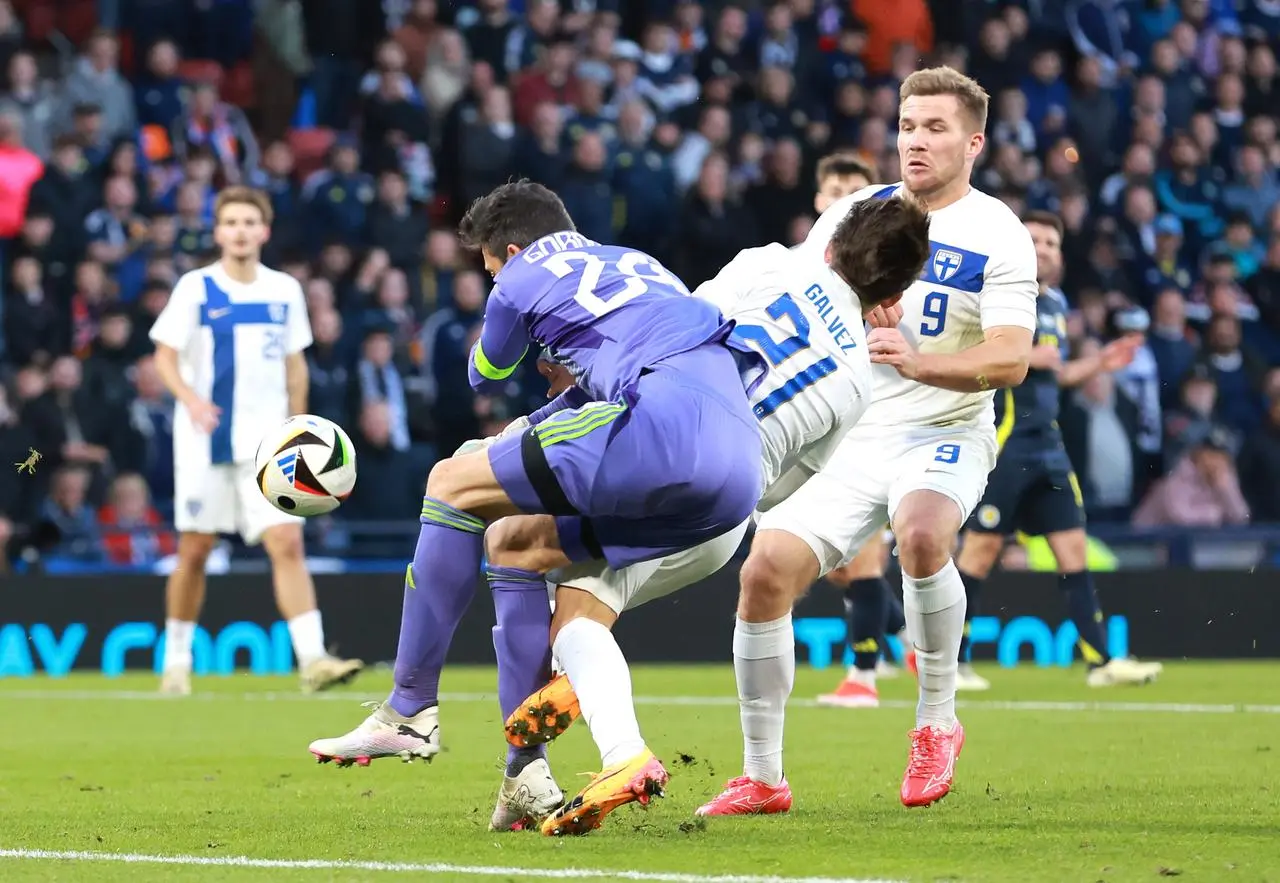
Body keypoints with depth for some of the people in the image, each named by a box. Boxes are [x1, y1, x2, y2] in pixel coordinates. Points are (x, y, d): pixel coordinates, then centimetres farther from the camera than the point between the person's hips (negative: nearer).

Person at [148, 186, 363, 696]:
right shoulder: (195, 288, -2)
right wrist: (190, 398, -22)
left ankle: (312, 660, -19)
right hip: (205, 442, -2)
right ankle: (176, 662, 20)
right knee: (194, 552, 4)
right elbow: (165, 357, -3)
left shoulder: (285, 291, 7)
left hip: (266, 442, 2)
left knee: (287, 543, -12)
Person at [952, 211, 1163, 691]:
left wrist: (1098, 363, 14)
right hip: (1004, 440, -8)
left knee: (1073, 547, 4)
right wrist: (1027, 356, -22)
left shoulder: (1056, 303, 16)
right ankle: (948, 660, 5)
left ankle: (1100, 660, 5)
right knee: (982, 546, -4)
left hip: (1046, 443, 8)